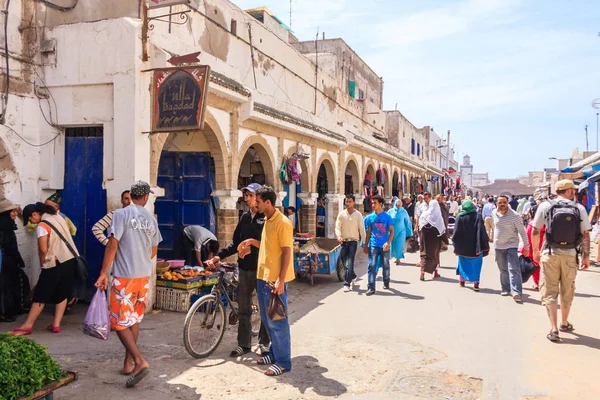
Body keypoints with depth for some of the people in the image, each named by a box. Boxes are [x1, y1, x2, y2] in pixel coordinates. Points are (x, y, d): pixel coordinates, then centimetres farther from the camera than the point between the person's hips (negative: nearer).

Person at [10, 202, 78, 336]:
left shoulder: (42, 226, -11)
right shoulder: (58, 217, 10)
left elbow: (43, 250, -13)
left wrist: (43, 264, 4)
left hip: (56, 263, -7)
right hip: (70, 259, 7)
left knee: (41, 294, 2)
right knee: (62, 293, 11)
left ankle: (27, 326, 9)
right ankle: (56, 324, 11)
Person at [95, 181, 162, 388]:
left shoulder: (121, 214, -8)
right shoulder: (151, 219, 8)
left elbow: (113, 244, -14)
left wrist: (103, 273, -10)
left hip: (124, 275, -5)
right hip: (144, 275, 6)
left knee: (119, 321, -1)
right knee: (134, 319, 15)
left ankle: (139, 361, -13)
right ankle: (128, 363, 22)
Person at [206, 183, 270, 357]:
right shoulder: (245, 217, 11)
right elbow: (235, 243, 11)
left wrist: (253, 242, -23)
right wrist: (218, 256, 3)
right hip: (245, 268, 6)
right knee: (243, 308, 10)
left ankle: (264, 342, 22)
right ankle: (244, 343, 22)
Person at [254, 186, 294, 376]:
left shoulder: (282, 223, -15)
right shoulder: (267, 221, 12)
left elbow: (286, 252, -18)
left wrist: (280, 281, -21)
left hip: (275, 280, -9)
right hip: (263, 277, 9)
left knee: (277, 321, -2)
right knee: (267, 319, 17)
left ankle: (283, 362, 9)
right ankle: (274, 353, 31)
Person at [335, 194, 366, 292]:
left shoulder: (358, 215, -2)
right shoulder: (341, 214, 3)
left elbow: (362, 229, -2)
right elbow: (337, 227, 1)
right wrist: (339, 236, -19)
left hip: (353, 241, -3)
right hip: (343, 241, 3)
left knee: (349, 263, -12)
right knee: (345, 263, 12)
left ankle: (347, 284, -10)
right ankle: (353, 277, 37)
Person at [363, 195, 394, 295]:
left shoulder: (387, 217, -3)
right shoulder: (370, 217, 4)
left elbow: (391, 231, -4)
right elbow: (368, 232, 10)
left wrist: (388, 243, -17)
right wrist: (366, 245, 8)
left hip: (384, 246, -1)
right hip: (373, 245, 1)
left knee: (385, 265, 15)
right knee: (372, 266, -9)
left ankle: (386, 283, 36)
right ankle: (371, 287, -10)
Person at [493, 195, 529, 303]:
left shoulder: (514, 216, -15)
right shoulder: (494, 213, 0)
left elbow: (522, 231, -10)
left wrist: (526, 246, -10)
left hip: (511, 245, -5)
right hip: (498, 246, 5)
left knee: (513, 269, -14)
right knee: (503, 270, 13)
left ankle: (516, 292, -20)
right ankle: (506, 289, 26)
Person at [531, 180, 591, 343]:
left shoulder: (545, 206, -3)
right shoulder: (579, 208, -2)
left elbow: (535, 231, -1)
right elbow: (585, 234, -3)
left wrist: (535, 250, 11)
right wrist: (586, 256, 4)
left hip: (550, 254, -1)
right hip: (570, 255, 1)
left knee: (549, 292, 3)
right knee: (567, 291, 18)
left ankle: (554, 329, -5)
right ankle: (564, 323, 34)